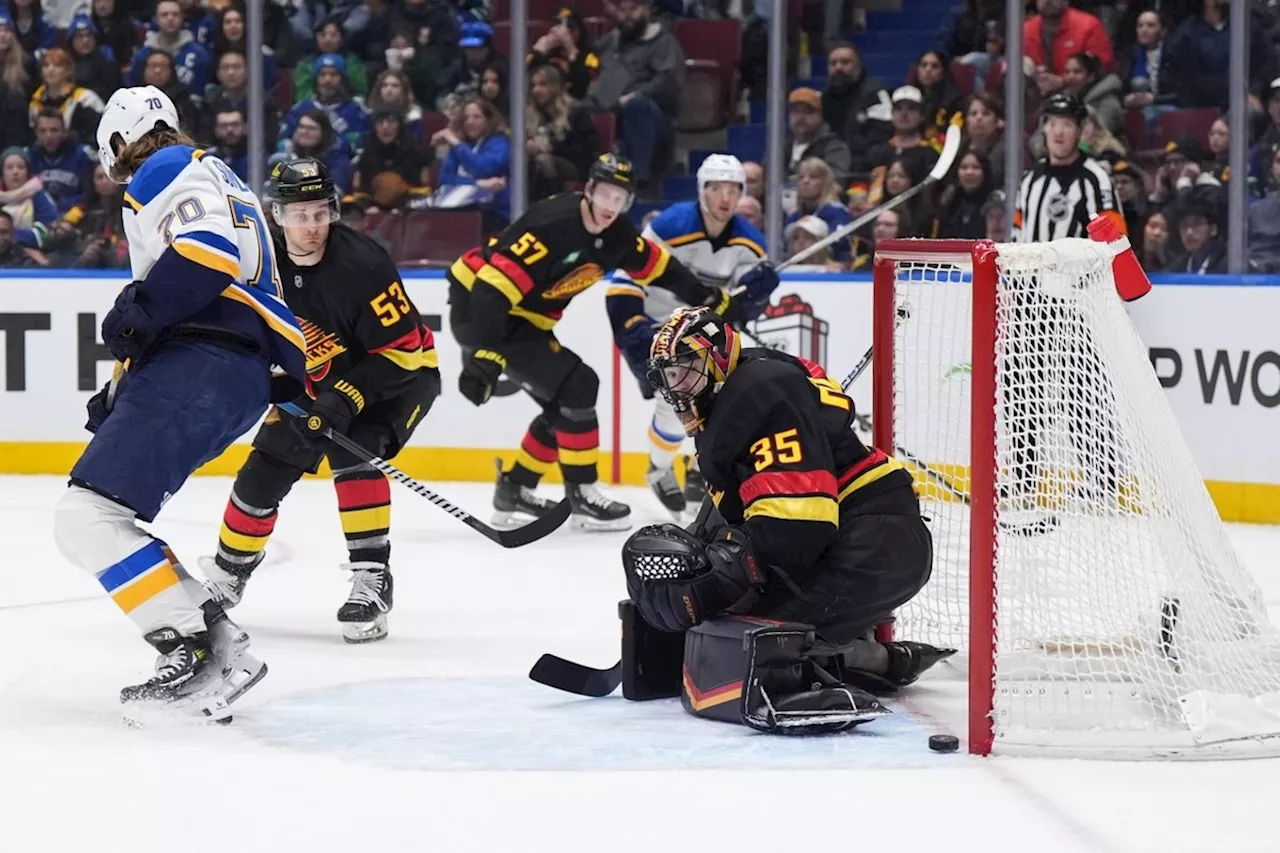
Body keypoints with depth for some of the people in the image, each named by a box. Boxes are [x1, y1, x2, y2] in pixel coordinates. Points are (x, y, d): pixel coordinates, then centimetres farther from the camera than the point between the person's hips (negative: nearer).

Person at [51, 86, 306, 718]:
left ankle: (196, 651, -20)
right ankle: (215, 639, 3)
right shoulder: (221, 187, 33)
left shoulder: (166, 169, 2)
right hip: (240, 380, 10)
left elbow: (206, 248, -19)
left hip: (200, 370, -10)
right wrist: (122, 392, 33)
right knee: (104, 519, 10)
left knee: (89, 517, -16)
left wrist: (138, 311, -16)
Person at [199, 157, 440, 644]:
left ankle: (372, 578, -24)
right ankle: (230, 567, 26)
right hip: (321, 378, 6)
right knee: (268, 465, 3)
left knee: (352, 451, -30)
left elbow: (401, 351, -28)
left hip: (402, 372, -6)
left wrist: (347, 399, -35)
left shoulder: (361, 265, -31)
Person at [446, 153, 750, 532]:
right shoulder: (553, 224, -27)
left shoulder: (615, 234, 0)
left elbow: (655, 264, 17)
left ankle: (515, 491, 22)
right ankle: (581, 495, -7)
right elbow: (493, 286, -32)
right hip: (478, 309, -9)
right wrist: (483, 355, -38)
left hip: (522, 315, 9)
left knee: (565, 404, 11)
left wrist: (712, 299, 18)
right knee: (576, 385, -15)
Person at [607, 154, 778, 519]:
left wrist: (756, 290, -28)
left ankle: (703, 472, 19)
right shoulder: (671, 226, -25)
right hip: (656, 325, -6)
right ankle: (660, 472, 5)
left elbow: (741, 309, -6)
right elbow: (625, 281, -22)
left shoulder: (748, 242, -8)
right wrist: (634, 331, -31)